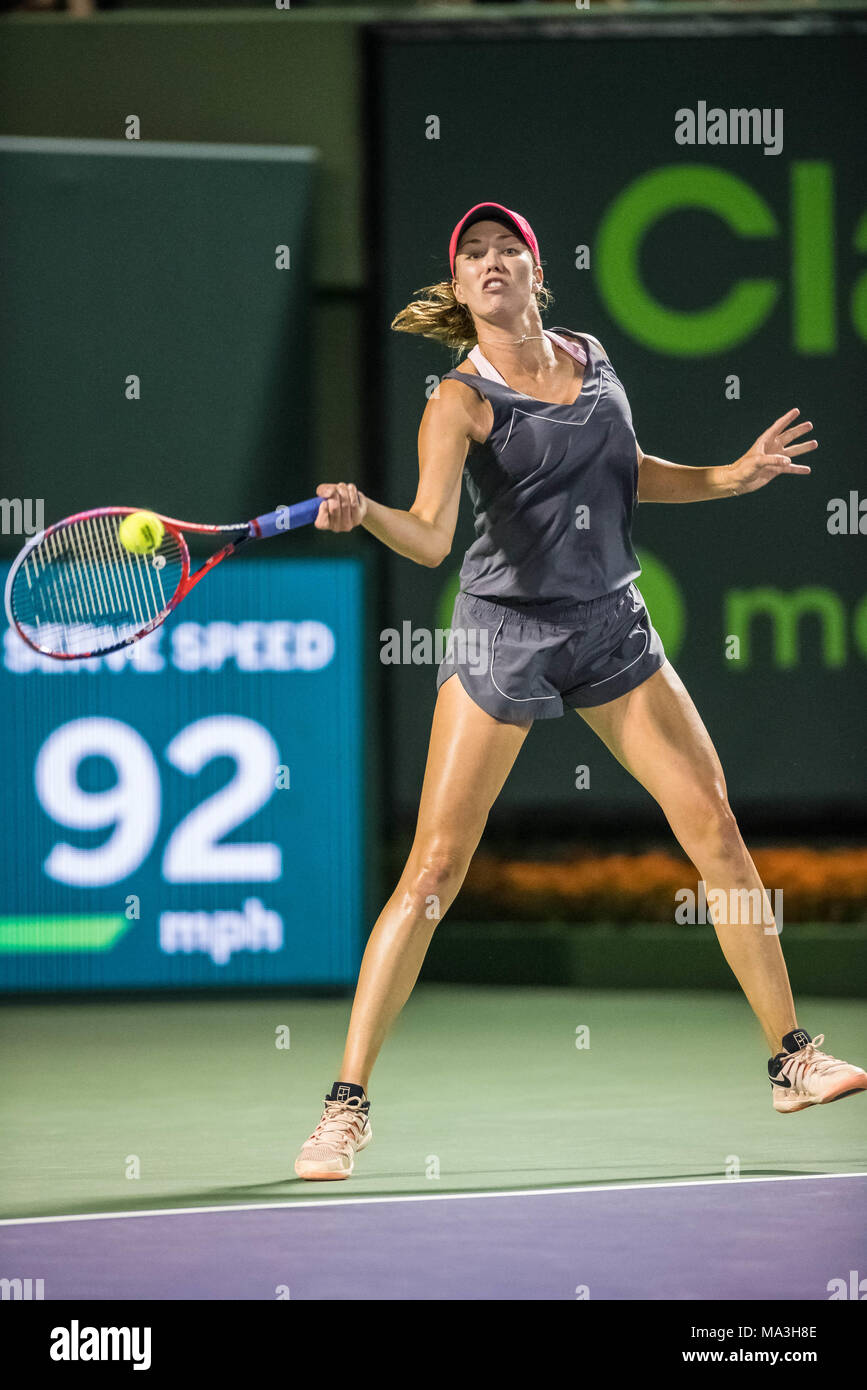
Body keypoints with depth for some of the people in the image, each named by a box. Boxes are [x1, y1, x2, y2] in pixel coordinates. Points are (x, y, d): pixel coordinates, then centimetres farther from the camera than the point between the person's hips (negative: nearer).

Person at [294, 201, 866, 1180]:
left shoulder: (591, 358, 7)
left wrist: (732, 477, 14)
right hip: (502, 632, -5)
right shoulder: (463, 401, -10)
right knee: (434, 867, -10)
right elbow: (431, 538, -24)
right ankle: (347, 1105, -5)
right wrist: (363, 513, -42)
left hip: (611, 625, 5)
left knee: (715, 831, 4)